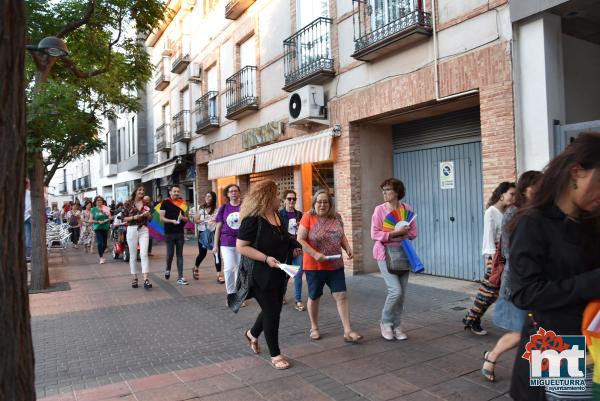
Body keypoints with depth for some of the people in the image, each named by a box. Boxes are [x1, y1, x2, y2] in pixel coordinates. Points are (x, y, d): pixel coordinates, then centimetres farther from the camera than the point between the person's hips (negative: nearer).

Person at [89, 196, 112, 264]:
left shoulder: (106, 208, 6)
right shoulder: (94, 209, 2)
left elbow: (110, 217, 7)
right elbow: (90, 220, 1)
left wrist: (106, 220, -13)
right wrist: (98, 221, -13)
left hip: (105, 228, 3)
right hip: (98, 228, -3)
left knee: (105, 243, 8)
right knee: (100, 243, -13)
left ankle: (101, 254, 32)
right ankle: (101, 258, -5)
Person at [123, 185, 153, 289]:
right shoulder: (128, 203, 0)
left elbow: (150, 218, 13)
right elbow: (124, 218, -1)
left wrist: (147, 214, -9)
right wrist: (134, 217, -16)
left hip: (144, 230, 1)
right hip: (132, 230, -1)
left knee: (144, 254, -10)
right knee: (133, 255, 7)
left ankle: (146, 279, -13)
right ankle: (134, 278, 18)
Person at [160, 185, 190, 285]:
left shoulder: (182, 203, 9)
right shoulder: (165, 203, -2)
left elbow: (186, 218, 13)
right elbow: (161, 218, -7)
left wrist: (182, 218, -9)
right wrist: (172, 221, -21)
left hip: (180, 232, 3)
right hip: (169, 233, -3)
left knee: (180, 255, 4)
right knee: (170, 253, 0)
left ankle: (180, 277, 6)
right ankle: (168, 270, 31)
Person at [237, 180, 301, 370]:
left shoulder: (276, 216, 6)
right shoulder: (253, 219, -19)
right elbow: (241, 247, -20)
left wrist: (293, 248, 3)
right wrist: (266, 258, -26)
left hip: (278, 274, 8)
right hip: (261, 275, -8)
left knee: (273, 309, 20)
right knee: (271, 313, 2)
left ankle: (252, 333, 47)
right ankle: (275, 355, 20)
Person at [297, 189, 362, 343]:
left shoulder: (336, 217, 3)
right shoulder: (308, 217, -11)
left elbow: (341, 236, 17)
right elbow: (300, 240, -14)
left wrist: (347, 247, -1)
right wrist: (315, 254, -23)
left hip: (336, 265, 4)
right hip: (314, 266, -3)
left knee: (341, 296, 0)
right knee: (314, 297, 12)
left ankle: (348, 331, 6)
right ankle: (314, 328, 32)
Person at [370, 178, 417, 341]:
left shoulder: (407, 208, 2)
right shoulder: (379, 209, -7)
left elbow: (413, 232, 2)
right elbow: (375, 234, -12)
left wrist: (399, 235, -14)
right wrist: (395, 233, -21)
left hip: (403, 254, 4)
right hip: (385, 254, -4)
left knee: (402, 293, 7)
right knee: (395, 290, -12)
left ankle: (396, 326, 23)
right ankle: (385, 322, 10)